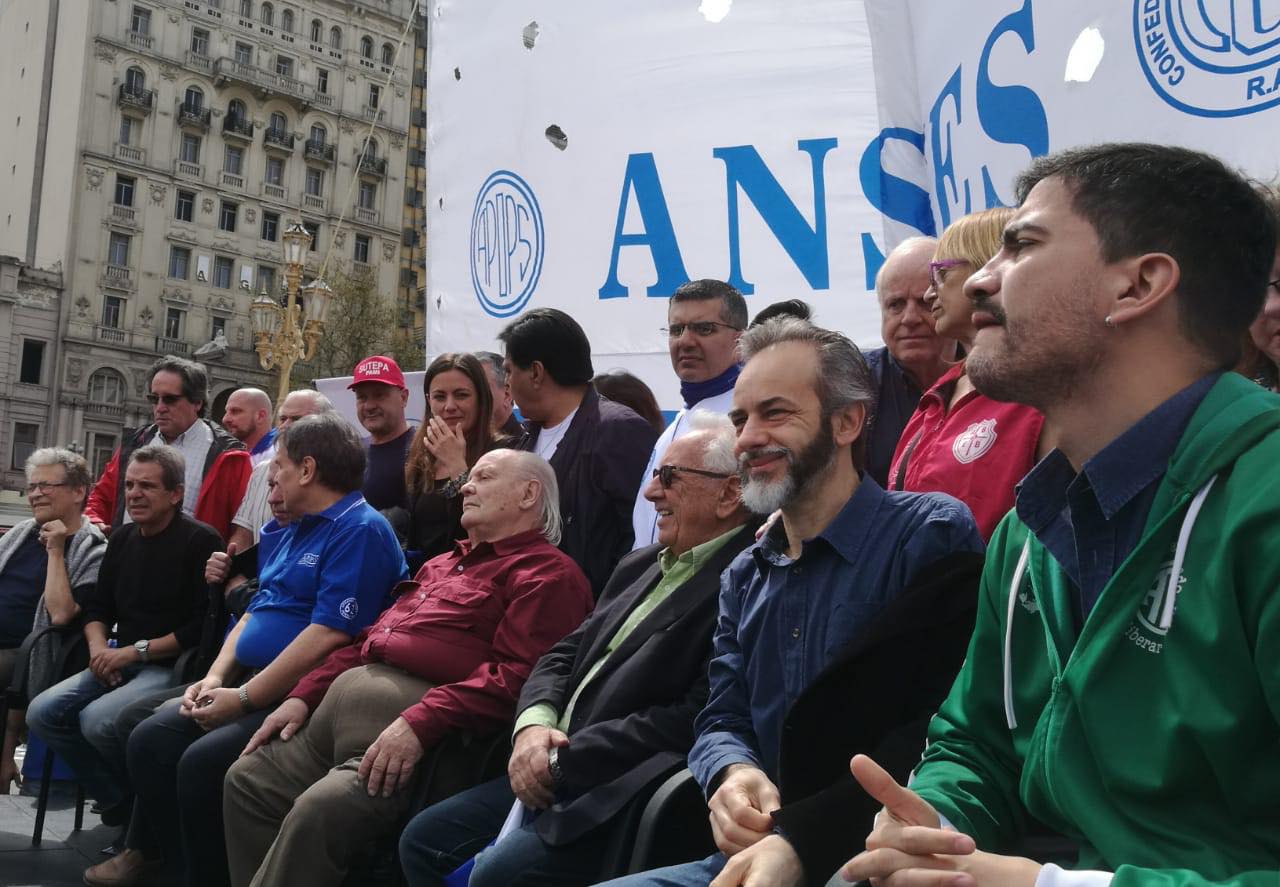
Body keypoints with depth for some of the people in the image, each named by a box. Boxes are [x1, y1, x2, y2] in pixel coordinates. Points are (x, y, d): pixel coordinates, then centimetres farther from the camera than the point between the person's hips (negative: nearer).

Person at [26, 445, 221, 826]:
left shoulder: (200, 540, -11)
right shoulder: (122, 538, 14)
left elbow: (204, 625, -18)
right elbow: (97, 606, 20)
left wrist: (135, 651, -15)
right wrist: (98, 646, -2)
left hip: (175, 666, -8)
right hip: (123, 662, 8)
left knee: (97, 720, -28)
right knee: (42, 712, -8)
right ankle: (119, 802, 4)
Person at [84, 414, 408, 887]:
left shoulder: (361, 531, -16)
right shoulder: (288, 532, 18)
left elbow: (328, 635, -24)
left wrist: (245, 698, -19)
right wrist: (217, 676, 5)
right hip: (250, 681, 10)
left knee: (202, 762, -25)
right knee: (150, 740, -1)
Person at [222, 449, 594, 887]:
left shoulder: (547, 573, -4)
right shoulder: (443, 564, 26)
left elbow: (517, 674, -18)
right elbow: (372, 638, 29)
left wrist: (421, 723, -26)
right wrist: (304, 695, 17)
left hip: (420, 717, -9)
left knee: (318, 811, -27)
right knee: (248, 781, 6)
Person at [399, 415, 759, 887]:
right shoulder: (641, 565, 15)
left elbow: (693, 719, -23)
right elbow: (563, 656, 16)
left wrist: (564, 758, -15)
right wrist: (535, 724, -6)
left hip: (621, 794, -9)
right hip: (555, 773, 9)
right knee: (423, 839, 8)